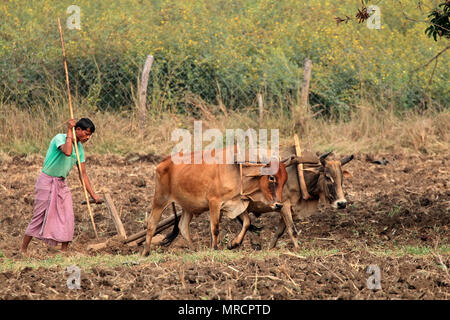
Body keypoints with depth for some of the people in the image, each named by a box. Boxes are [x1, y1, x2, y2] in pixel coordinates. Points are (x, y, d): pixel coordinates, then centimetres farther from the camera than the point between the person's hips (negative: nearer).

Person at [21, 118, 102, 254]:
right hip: (47, 181, -7)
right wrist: (69, 131, -27)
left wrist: (93, 195, 4)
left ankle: (64, 252, 3)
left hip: (61, 184, 7)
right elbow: (67, 152, -37)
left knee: (68, 218, -3)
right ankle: (23, 250, 4)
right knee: (39, 217, -5)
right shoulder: (60, 138, -15)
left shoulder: (80, 148, 7)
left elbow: (82, 174, 9)